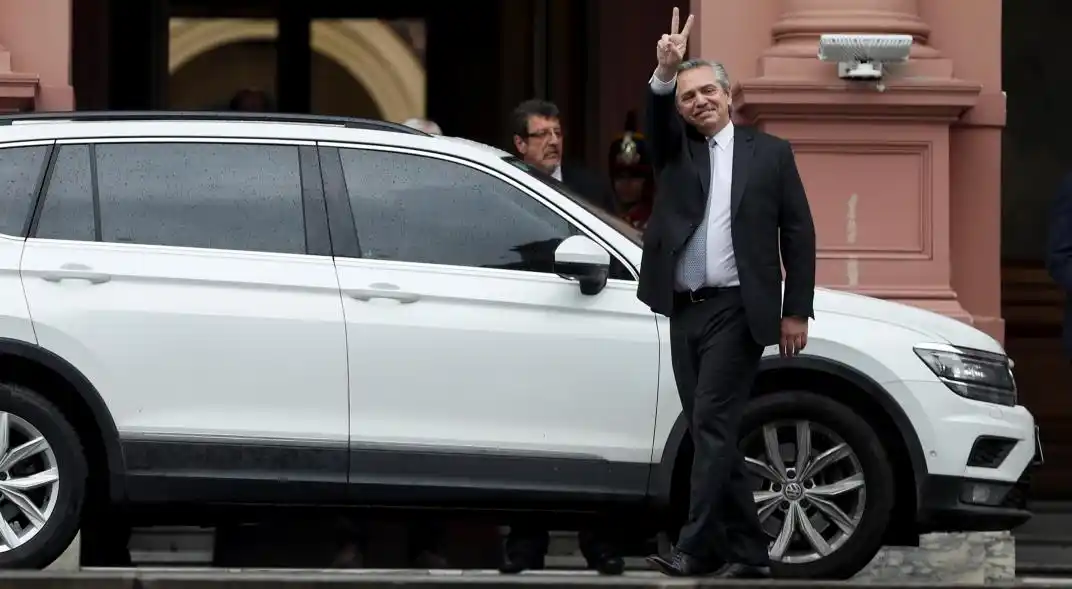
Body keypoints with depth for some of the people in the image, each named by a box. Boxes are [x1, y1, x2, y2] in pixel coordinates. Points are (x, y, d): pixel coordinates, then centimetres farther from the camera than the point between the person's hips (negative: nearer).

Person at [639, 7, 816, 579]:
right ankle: (747, 550, 11)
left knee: (712, 423, -14)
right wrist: (664, 72, -31)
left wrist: (796, 311, -2)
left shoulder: (769, 153, 5)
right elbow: (656, 121, -11)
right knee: (710, 432, 6)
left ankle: (695, 546, -17)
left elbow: (798, 233, 4)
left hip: (736, 310, -5)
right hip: (683, 310, 5)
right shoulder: (676, 150, 12)